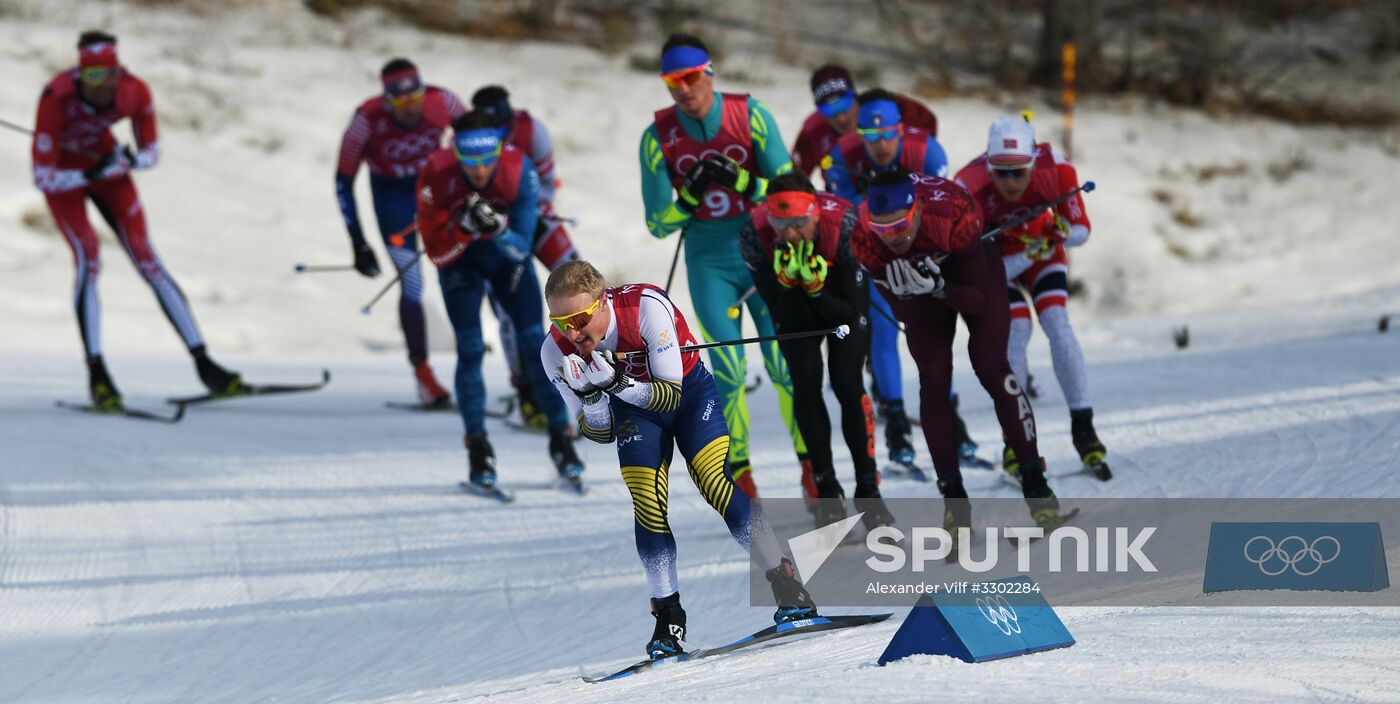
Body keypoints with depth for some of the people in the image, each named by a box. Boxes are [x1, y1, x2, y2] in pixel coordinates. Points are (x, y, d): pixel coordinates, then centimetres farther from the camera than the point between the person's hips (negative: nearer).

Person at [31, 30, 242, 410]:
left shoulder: (135, 92, -26)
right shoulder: (57, 98, -35)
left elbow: (151, 152, -10)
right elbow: (42, 177, -31)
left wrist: (130, 161, -31)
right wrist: (89, 175, -41)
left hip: (105, 161, 3)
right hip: (63, 173, -3)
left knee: (147, 259, -5)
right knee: (88, 260, -22)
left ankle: (204, 365, -4)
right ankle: (97, 375, -15)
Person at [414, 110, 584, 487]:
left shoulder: (520, 171, -30)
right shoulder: (436, 177, -31)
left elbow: (521, 248, -27)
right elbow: (437, 253, -25)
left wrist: (497, 227, -46)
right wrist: (464, 229, -43)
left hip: (507, 251, 1)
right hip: (459, 258, -1)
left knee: (535, 340, -8)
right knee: (470, 349, -14)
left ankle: (560, 438, 3)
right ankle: (478, 448, -3)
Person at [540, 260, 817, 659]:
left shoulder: (646, 307, -34)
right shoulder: (556, 352, -22)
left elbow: (671, 394, -27)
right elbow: (600, 434, -14)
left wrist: (618, 383, -43)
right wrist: (590, 394, -35)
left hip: (689, 390, -3)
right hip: (634, 410, 3)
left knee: (716, 482, -19)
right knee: (647, 505, -15)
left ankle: (786, 584, -10)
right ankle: (668, 615, -4)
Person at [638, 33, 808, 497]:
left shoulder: (751, 115, -8)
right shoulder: (658, 137, -6)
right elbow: (658, 224, -2)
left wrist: (739, 180, -21)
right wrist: (689, 197, -19)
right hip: (708, 263, 0)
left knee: (785, 366, -6)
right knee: (728, 371, -10)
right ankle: (739, 475, 2)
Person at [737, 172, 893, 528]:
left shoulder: (844, 225, -37)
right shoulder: (755, 234, -33)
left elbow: (850, 312, -29)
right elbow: (782, 314, -26)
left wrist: (816, 288, -45)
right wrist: (787, 282, -45)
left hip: (844, 304, -1)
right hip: (794, 303, 1)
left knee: (847, 384, -14)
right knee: (806, 384, -14)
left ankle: (868, 490, -1)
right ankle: (826, 488, 1)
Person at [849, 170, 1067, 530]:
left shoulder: (953, 216, -42)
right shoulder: (866, 241, -34)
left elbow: (979, 300, -30)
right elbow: (901, 310, -20)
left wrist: (940, 289, -48)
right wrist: (902, 291, -42)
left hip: (974, 269, -2)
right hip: (920, 273, 2)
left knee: (991, 369, -12)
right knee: (933, 381, -8)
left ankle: (1036, 484, -2)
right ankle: (954, 498, 0)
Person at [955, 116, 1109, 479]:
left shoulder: (1055, 169, -32)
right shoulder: (970, 189, -38)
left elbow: (1082, 231, -19)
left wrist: (1062, 231, -40)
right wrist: (1030, 255, -42)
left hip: (1042, 246, 2)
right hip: (993, 258, -2)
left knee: (1057, 323, -16)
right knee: (1017, 329, -20)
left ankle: (1083, 429, -8)